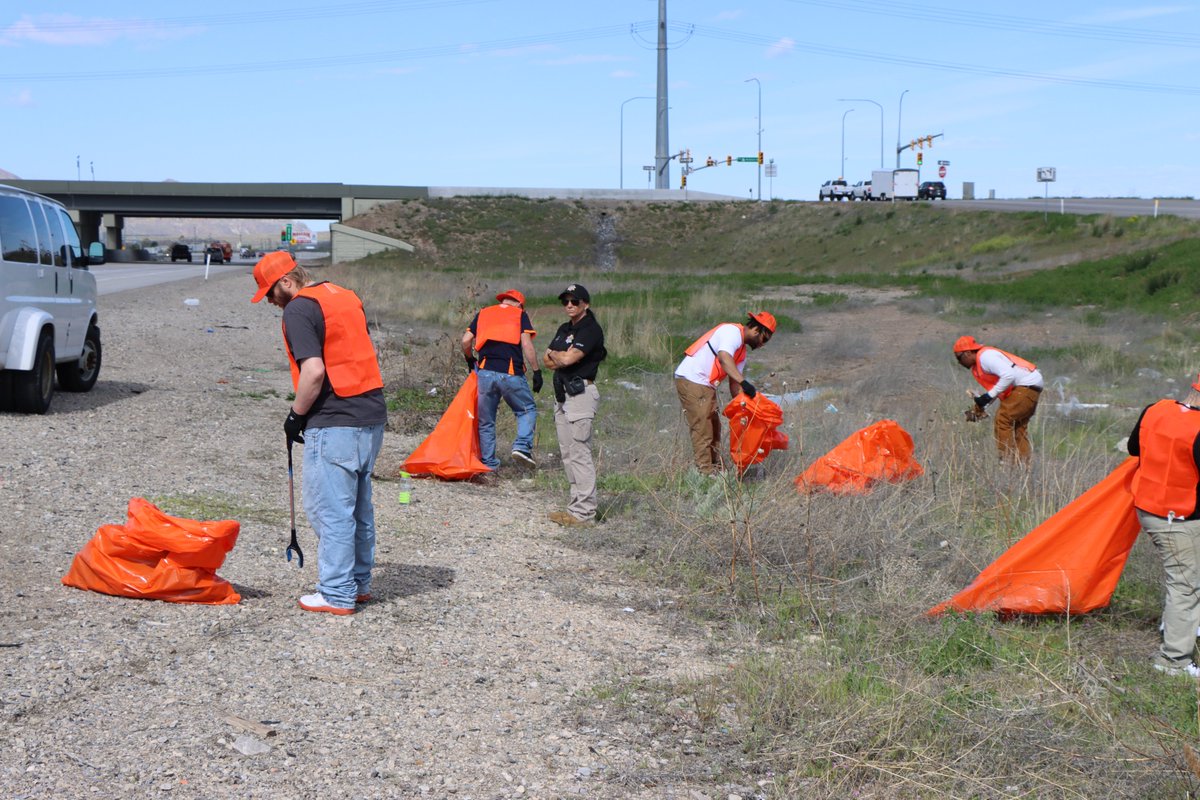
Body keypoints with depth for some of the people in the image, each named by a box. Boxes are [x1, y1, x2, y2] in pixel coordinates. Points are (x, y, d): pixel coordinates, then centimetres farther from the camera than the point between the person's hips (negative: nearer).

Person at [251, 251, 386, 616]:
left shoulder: (299, 309, -12)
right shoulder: (346, 297, 15)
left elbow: (314, 371, -22)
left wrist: (295, 415, -7)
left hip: (335, 422, -9)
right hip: (372, 415, 9)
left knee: (329, 508, -1)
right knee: (359, 505, 18)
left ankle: (337, 595, 4)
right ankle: (359, 582, 27)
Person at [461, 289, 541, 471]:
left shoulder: (483, 314, 18)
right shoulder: (520, 315, 9)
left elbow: (466, 341, 8)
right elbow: (526, 344, -4)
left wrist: (470, 359, 26)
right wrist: (536, 371, -1)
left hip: (485, 372, 3)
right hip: (511, 374, -3)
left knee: (486, 420, 13)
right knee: (527, 410, 16)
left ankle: (488, 462, 14)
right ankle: (522, 445, -5)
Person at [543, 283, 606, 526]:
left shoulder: (591, 330, -11)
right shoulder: (564, 329, 18)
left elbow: (569, 358, -20)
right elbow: (547, 360, 13)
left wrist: (555, 354, 0)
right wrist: (562, 357, -6)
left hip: (581, 394, -10)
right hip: (562, 394, 10)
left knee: (580, 453, -11)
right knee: (567, 453, 11)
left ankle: (584, 512, -10)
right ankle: (576, 506, 17)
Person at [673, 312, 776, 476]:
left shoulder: (742, 351, 17)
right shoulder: (732, 331, -13)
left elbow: (734, 383, 18)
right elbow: (723, 358, -32)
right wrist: (744, 382, -39)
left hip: (705, 385, 11)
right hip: (691, 380, -11)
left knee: (713, 426, 16)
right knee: (702, 428, -8)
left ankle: (715, 467, 24)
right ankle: (705, 471, -6)